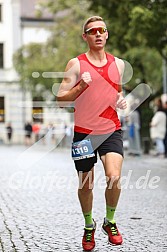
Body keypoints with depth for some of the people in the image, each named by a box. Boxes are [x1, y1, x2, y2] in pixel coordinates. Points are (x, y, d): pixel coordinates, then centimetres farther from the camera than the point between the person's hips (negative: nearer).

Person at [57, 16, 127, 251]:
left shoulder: (118, 63, 8)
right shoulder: (76, 64, -3)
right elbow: (60, 99, -5)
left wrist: (122, 100, 1)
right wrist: (81, 87, -22)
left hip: (111, 130, 1)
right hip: (84, 132, -1)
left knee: (114, 177, -19)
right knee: (85, 185, 9)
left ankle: (110, 221, 7)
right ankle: (89, 226, 35)